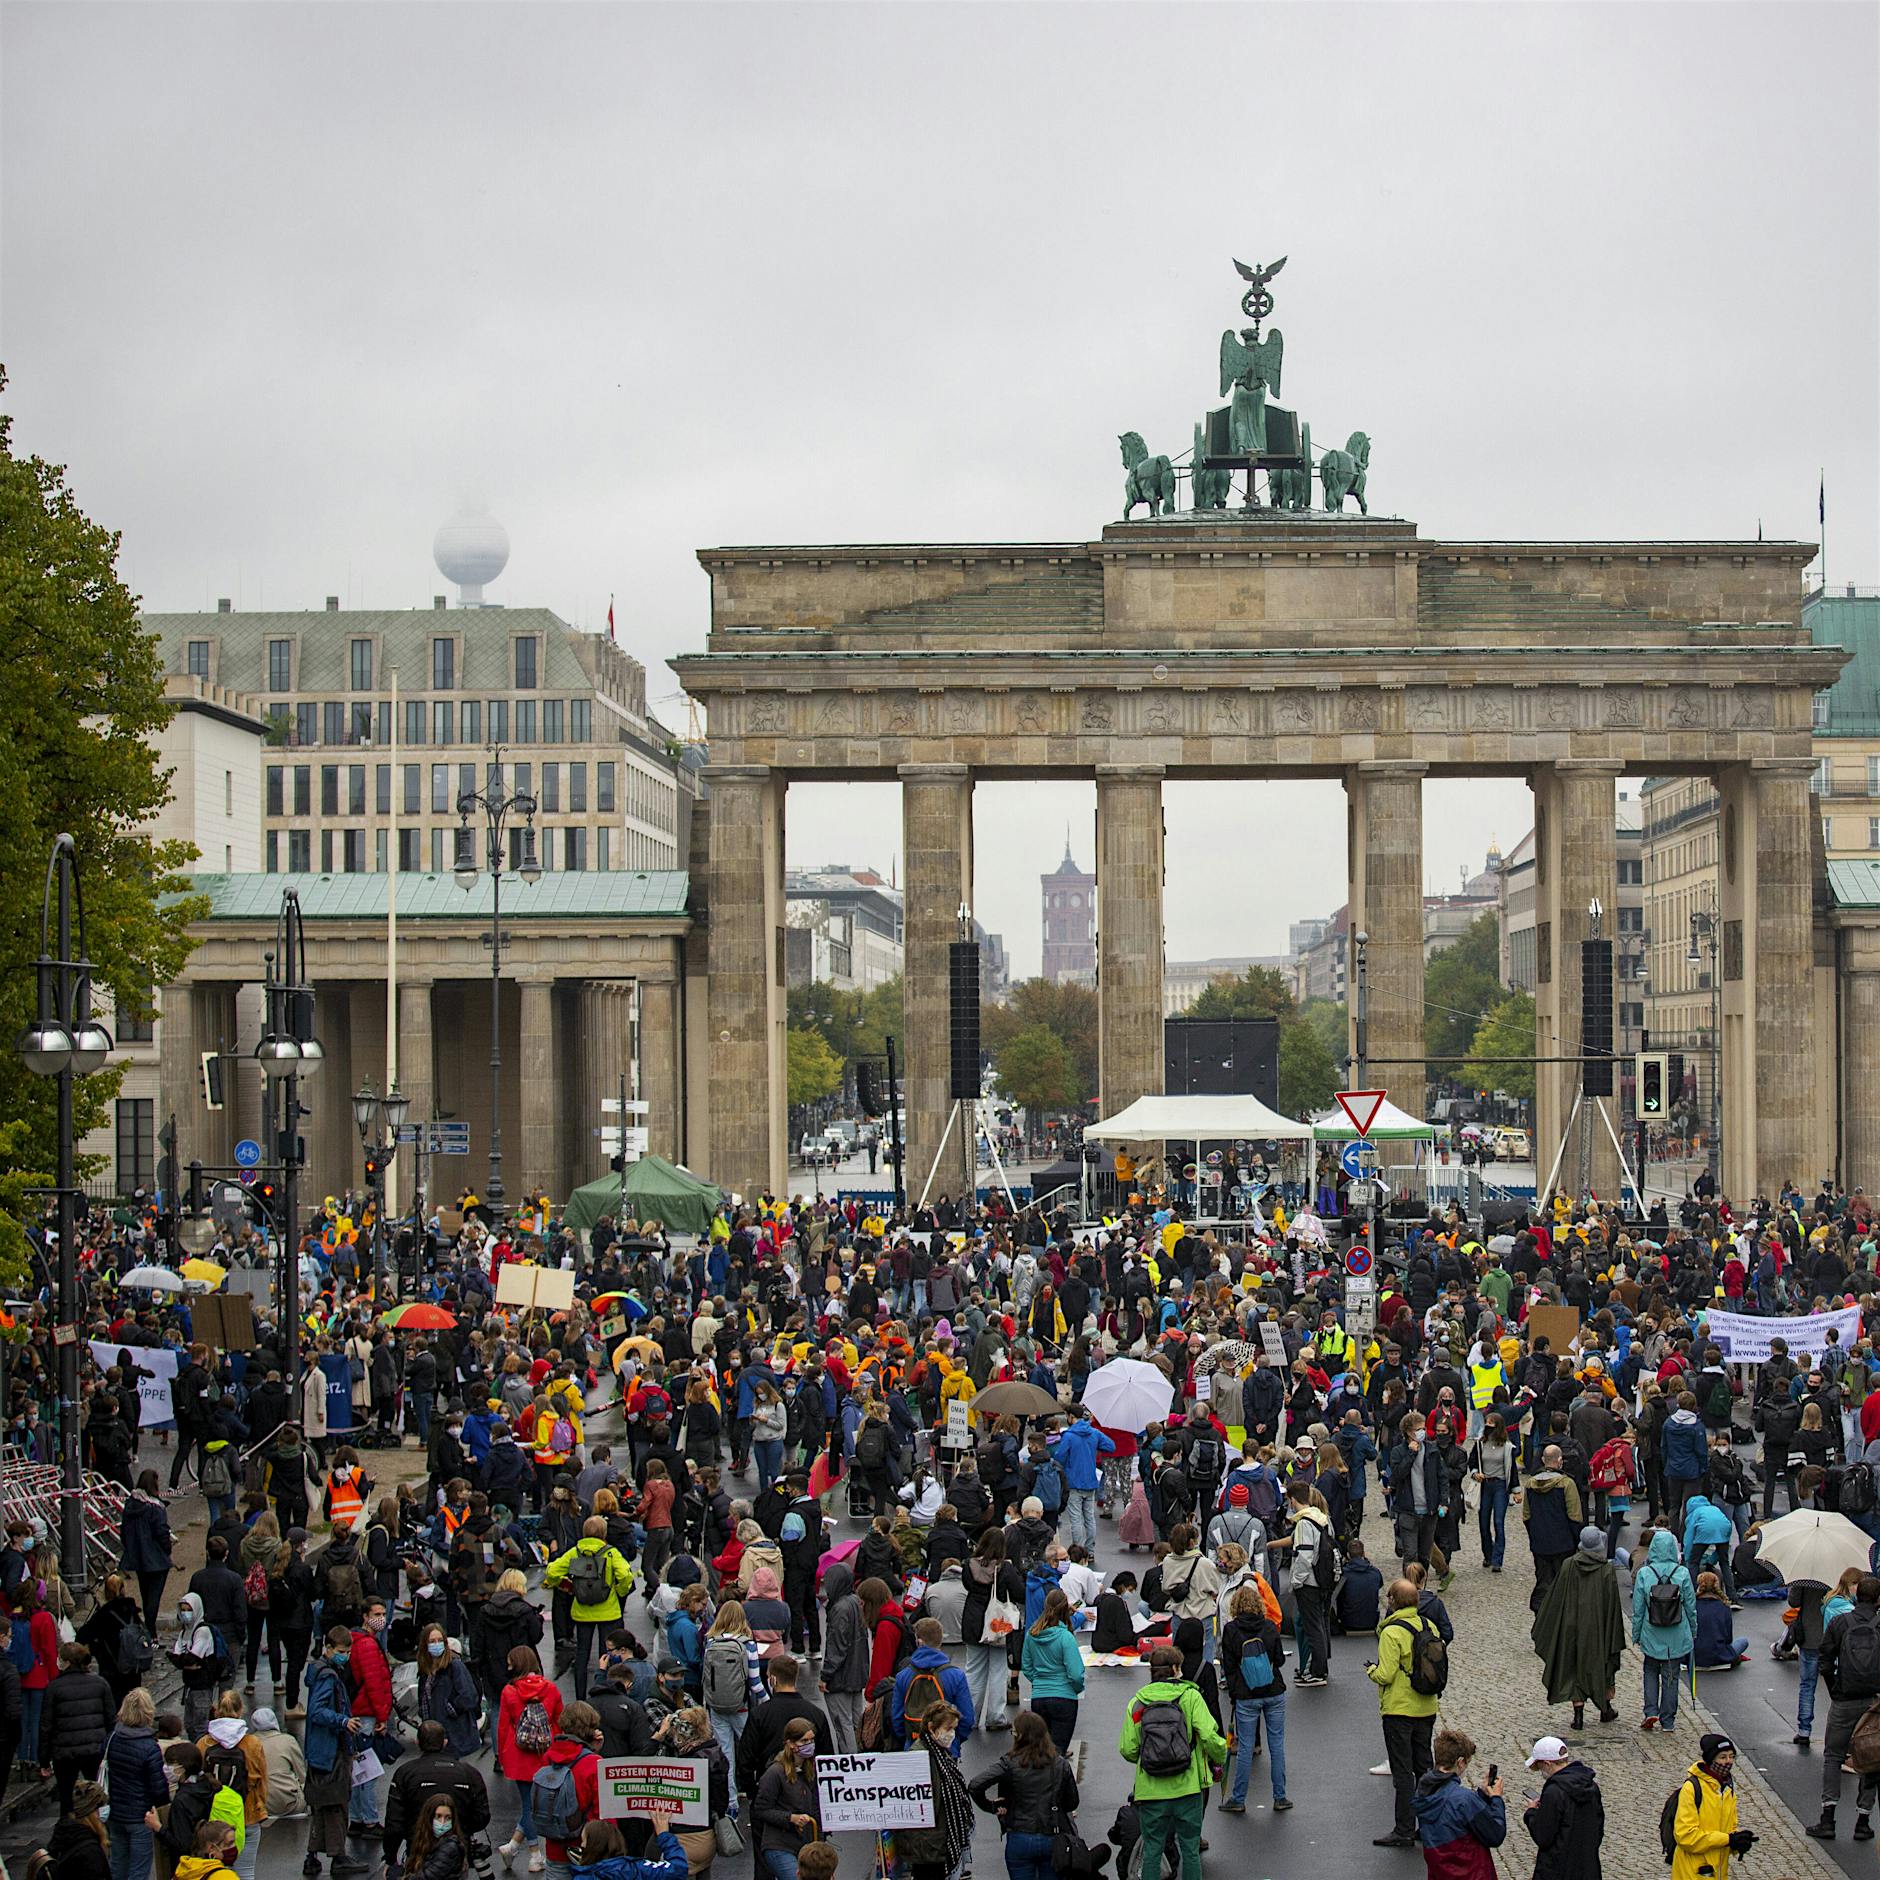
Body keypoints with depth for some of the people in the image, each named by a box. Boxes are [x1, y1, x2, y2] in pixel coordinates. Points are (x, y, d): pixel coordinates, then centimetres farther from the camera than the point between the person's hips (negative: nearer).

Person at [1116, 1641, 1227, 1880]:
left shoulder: (1137, 1702, 3)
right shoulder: (1190, 1696, -3)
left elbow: (1127, 1750, -1)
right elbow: (1209, 1737, -12)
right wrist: (1220, 1760, 8)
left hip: (1150, 1790, 2)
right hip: (1187, 1788, -2)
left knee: (1151, 1850, 9)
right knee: (1190, 1850, 9)